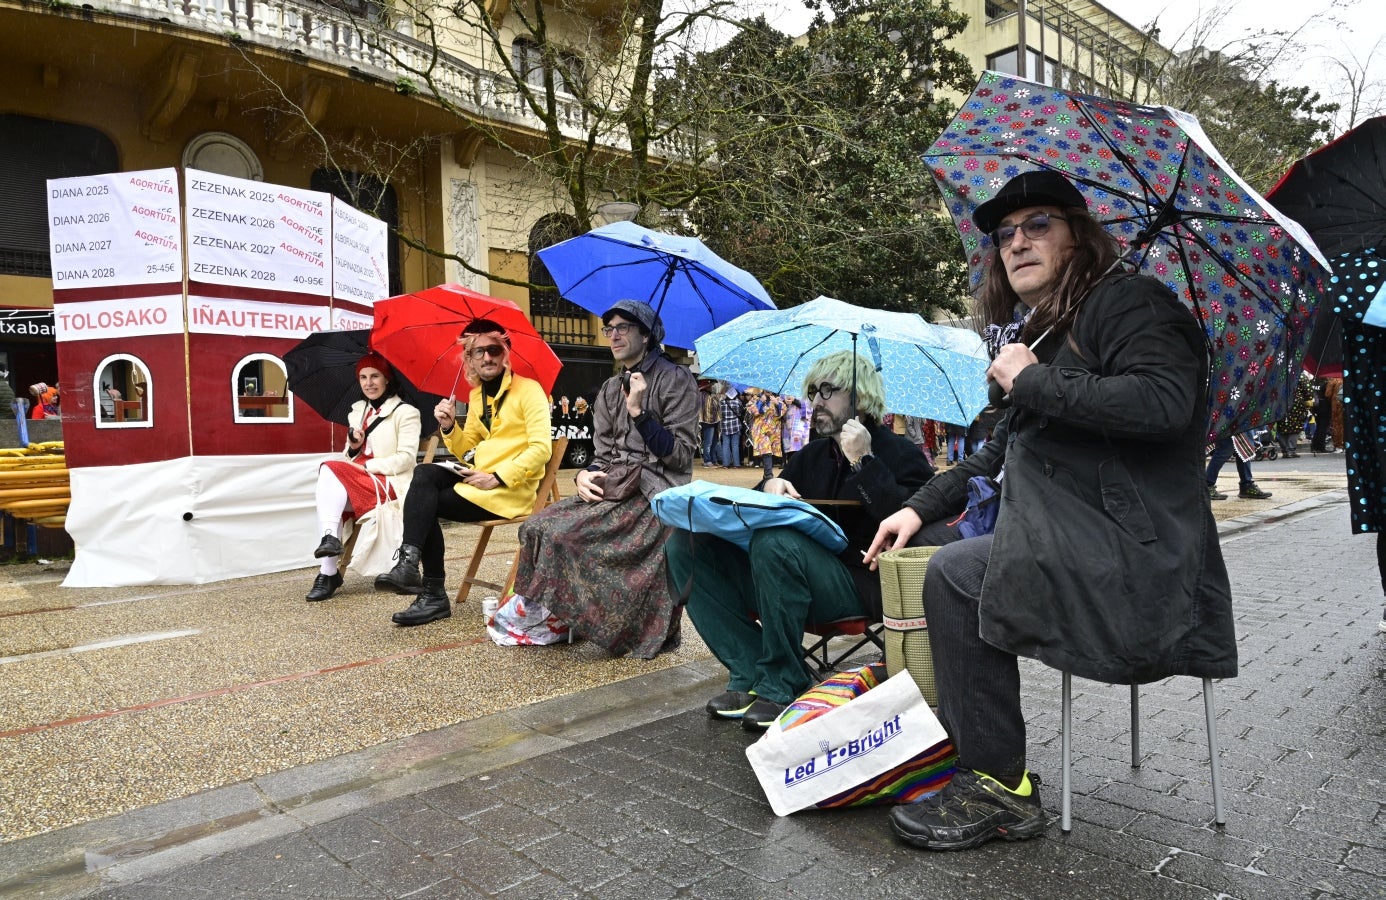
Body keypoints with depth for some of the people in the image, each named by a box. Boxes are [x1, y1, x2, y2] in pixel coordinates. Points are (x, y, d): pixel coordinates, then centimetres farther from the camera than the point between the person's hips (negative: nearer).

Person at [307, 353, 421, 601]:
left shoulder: (405, 412, 0)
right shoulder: (356, 413, 18)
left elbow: (406, 458, -11)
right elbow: (349, 459, 16)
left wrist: (366, 466, -16)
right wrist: (353, 448, -6)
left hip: (390, 483, -5)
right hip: (358, 480, 5)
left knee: (330, 471, -27)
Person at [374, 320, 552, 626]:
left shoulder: (528, 389, -7)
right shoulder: (476, 395, 15)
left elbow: (541, 448, -17)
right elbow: (466, 451, 17)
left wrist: (497, 478, -21)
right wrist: (449, 427, -3)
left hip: (511, 487, -6)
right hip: (479, 476, 7)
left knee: (425, 504, -14)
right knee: (424, 475, -18)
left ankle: (433, 595, -9)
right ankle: (409, 562, -21)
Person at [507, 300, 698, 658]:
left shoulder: (676, 380, -1)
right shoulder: (610, 390, 18)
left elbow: (680, 456, -9)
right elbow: (604, 453, 15)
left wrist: (639, 412, -15)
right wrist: (585, 475, -7)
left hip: (655, 490, -7)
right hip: (613, 484, 7)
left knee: (565, 533, -25)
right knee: (539, 527, -16)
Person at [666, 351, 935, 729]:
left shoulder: (900, 454, 1)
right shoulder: (813, 454, 22)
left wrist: (863, 462, -16)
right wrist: (770, 486, -2)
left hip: (860, 585, -7)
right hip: (800, 574, 7)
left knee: (775, 543, -37)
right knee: (686, 545, -10)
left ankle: (780, 686, -20)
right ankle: (750, 674, -13)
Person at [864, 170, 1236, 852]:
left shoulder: (1125, 301, -7)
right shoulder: (1039, 331, 20)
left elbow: (1165, 402, -27)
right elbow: (1001, 451, 22)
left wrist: (1034, 380, -19)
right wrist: (920, 507, 10)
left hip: (1142, 559, -9)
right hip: (1087, 546, 10)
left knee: (957, 574, -23)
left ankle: (1000, 790, -9)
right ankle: (953, 745, 15)